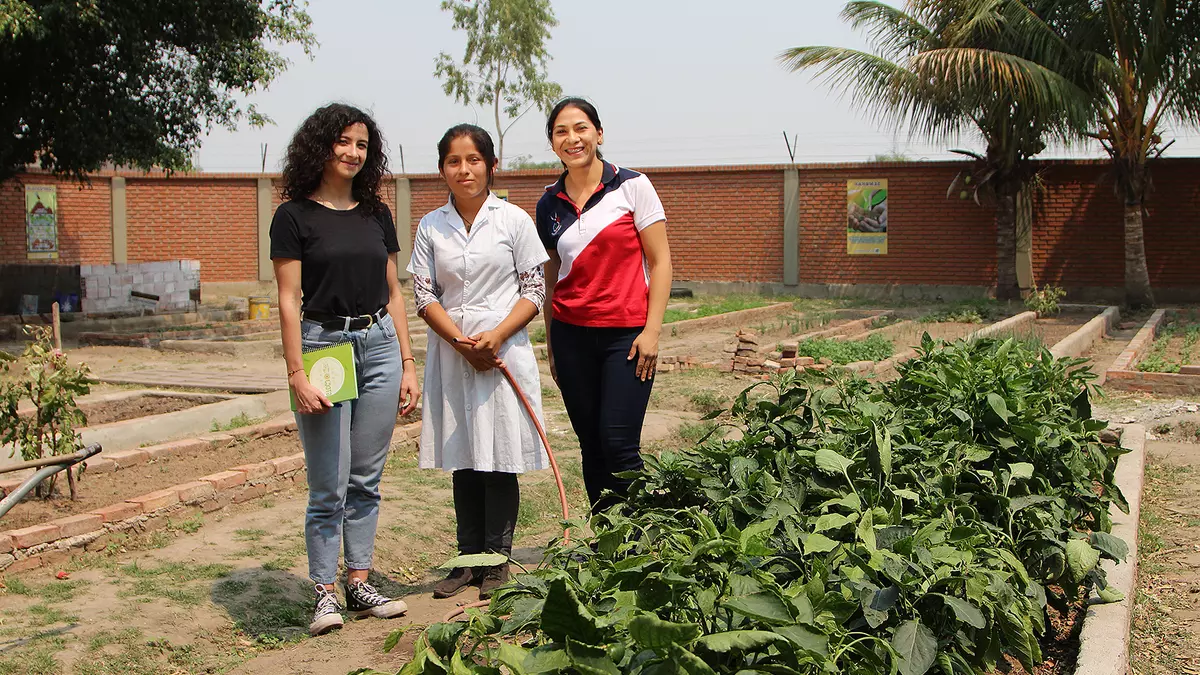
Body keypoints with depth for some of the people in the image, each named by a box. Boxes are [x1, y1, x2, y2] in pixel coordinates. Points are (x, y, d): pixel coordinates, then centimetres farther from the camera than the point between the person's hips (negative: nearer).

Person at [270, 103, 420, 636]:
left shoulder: (376, 214, 12)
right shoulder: (294, 216, -2)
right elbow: (289, 301, -5)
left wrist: (408, 363, 9)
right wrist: (297, 374, -11)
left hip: (379, 345, 4)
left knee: (366, 480, 9)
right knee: (329, 487, -2)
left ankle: (359, 584, 18)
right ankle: (324, 593, 9)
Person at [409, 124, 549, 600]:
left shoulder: (513, 220, 0)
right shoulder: (431, 227, 6)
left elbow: (534, 291, -1)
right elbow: (424, 296, 4)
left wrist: (496, 335, -15)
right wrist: (461, 340, -11)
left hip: (505, 348, -2)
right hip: (451, 352, 3)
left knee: (500, 457, 0)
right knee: (463, 458, 8)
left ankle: (497, 562, 11)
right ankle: (469, 560, 18)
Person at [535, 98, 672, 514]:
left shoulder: (632, 187, -1)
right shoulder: (549, 205, 10)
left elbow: (660, 261, -2)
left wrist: (652, 330, -9)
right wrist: (551, 347, 15)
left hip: (626, 334, -4)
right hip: (571, 335, 4)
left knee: (618, 444, -11)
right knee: (591, 445, 6)